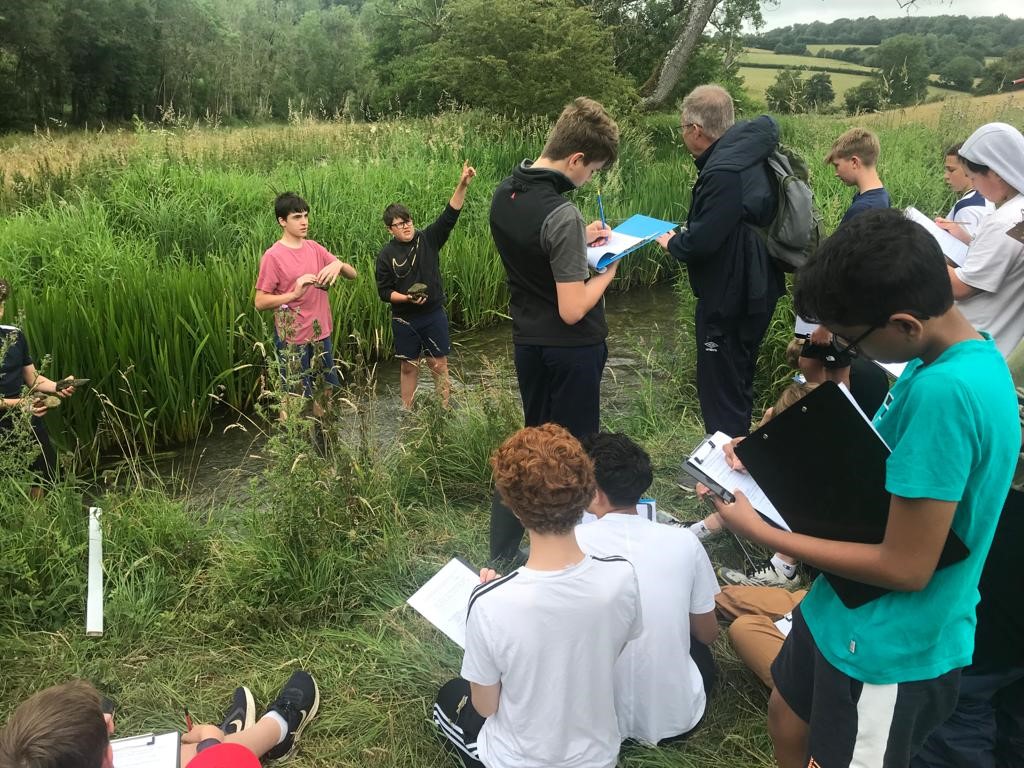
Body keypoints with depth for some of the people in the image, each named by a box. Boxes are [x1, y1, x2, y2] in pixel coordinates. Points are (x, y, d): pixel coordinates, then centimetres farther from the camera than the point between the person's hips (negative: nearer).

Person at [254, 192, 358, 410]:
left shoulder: (314, 248, 5)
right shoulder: (273, 256, -10)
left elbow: (353, 274, 5)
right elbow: (260, 302, -11)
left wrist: (338, 264, -16)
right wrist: (295, 293, -23)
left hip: (321, 334, 6)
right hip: (293, 339, -6)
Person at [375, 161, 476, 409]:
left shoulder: (428, 239, -3)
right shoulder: (386, 255, -5)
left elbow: (449, 216, -14)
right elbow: (384, 291, -3)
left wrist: (462, 185, -27)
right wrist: (406, 298, -21)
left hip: (434, 315, 1)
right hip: (404, 319, 0)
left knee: (439, 364, 6)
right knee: (409, 367, 12)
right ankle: (407, 412, 25)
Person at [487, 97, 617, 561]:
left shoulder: (505, 193, -1)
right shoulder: (561, 215, -27)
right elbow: (572, 310, -26)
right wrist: (607, 272, -9)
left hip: (527, 342, 8)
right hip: (570, 350, -8)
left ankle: (503, 550, 27)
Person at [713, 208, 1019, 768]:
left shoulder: (943, 391, -33)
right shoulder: (952, 357, -2)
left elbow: (906, 567, -29)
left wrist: (761, 533, -22)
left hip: (891, 646, -8)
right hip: (849, 608, 9)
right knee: (787, 723, 26)